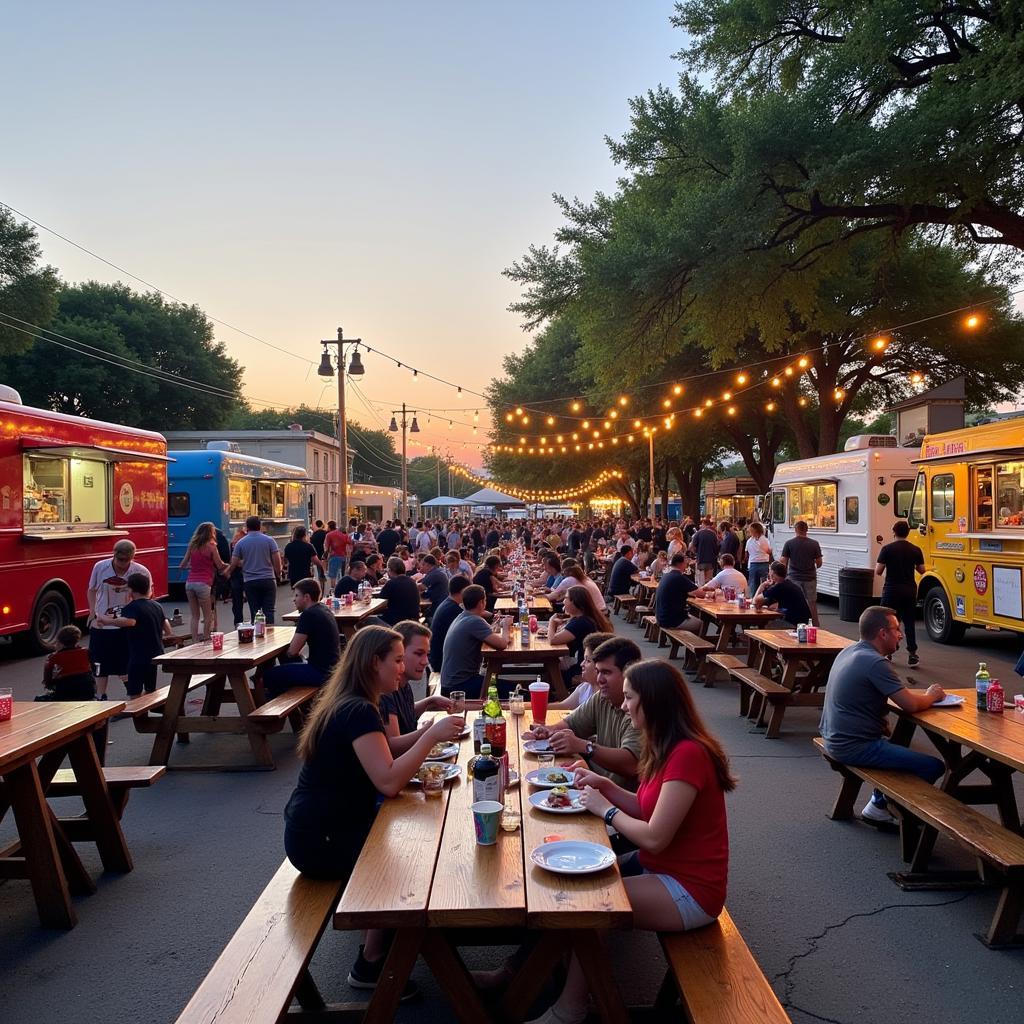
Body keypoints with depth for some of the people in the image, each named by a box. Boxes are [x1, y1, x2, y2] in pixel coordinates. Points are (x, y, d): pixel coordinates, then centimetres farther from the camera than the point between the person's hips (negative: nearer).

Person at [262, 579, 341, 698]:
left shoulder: (308, 615, -18)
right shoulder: (322, 610, 11)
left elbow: (292, 651, -16)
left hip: (322, 672, -10)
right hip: (332, 668, 10)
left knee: (269, 675, -1)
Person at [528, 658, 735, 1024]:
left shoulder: (688, 754, -26)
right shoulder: (668, 747, 5)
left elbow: (654, 838, -26)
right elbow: (649, 811, 11)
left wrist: (605, 809, -12)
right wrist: (606, 786, -1)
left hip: (690, 889, -9)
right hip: (660, 867, 9)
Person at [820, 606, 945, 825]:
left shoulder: (849, 652, 10)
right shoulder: (875, 662, -20)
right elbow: (911, 704, -20)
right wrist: (931, 696, 0)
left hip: (834, 738, 10)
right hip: (854, 747, -10)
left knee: (898, 745, 32)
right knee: (933, 766, -7)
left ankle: (880, 802, 30)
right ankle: (880, 806, 9)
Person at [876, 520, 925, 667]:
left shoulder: (887, 549, -9)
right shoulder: (915, 550, -1)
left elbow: (878, 571, -10)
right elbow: (921, 570, 6)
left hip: (891, 590, -2)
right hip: (909, 590, 2)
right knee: (909, 623, 6)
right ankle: (912, 655, 4)